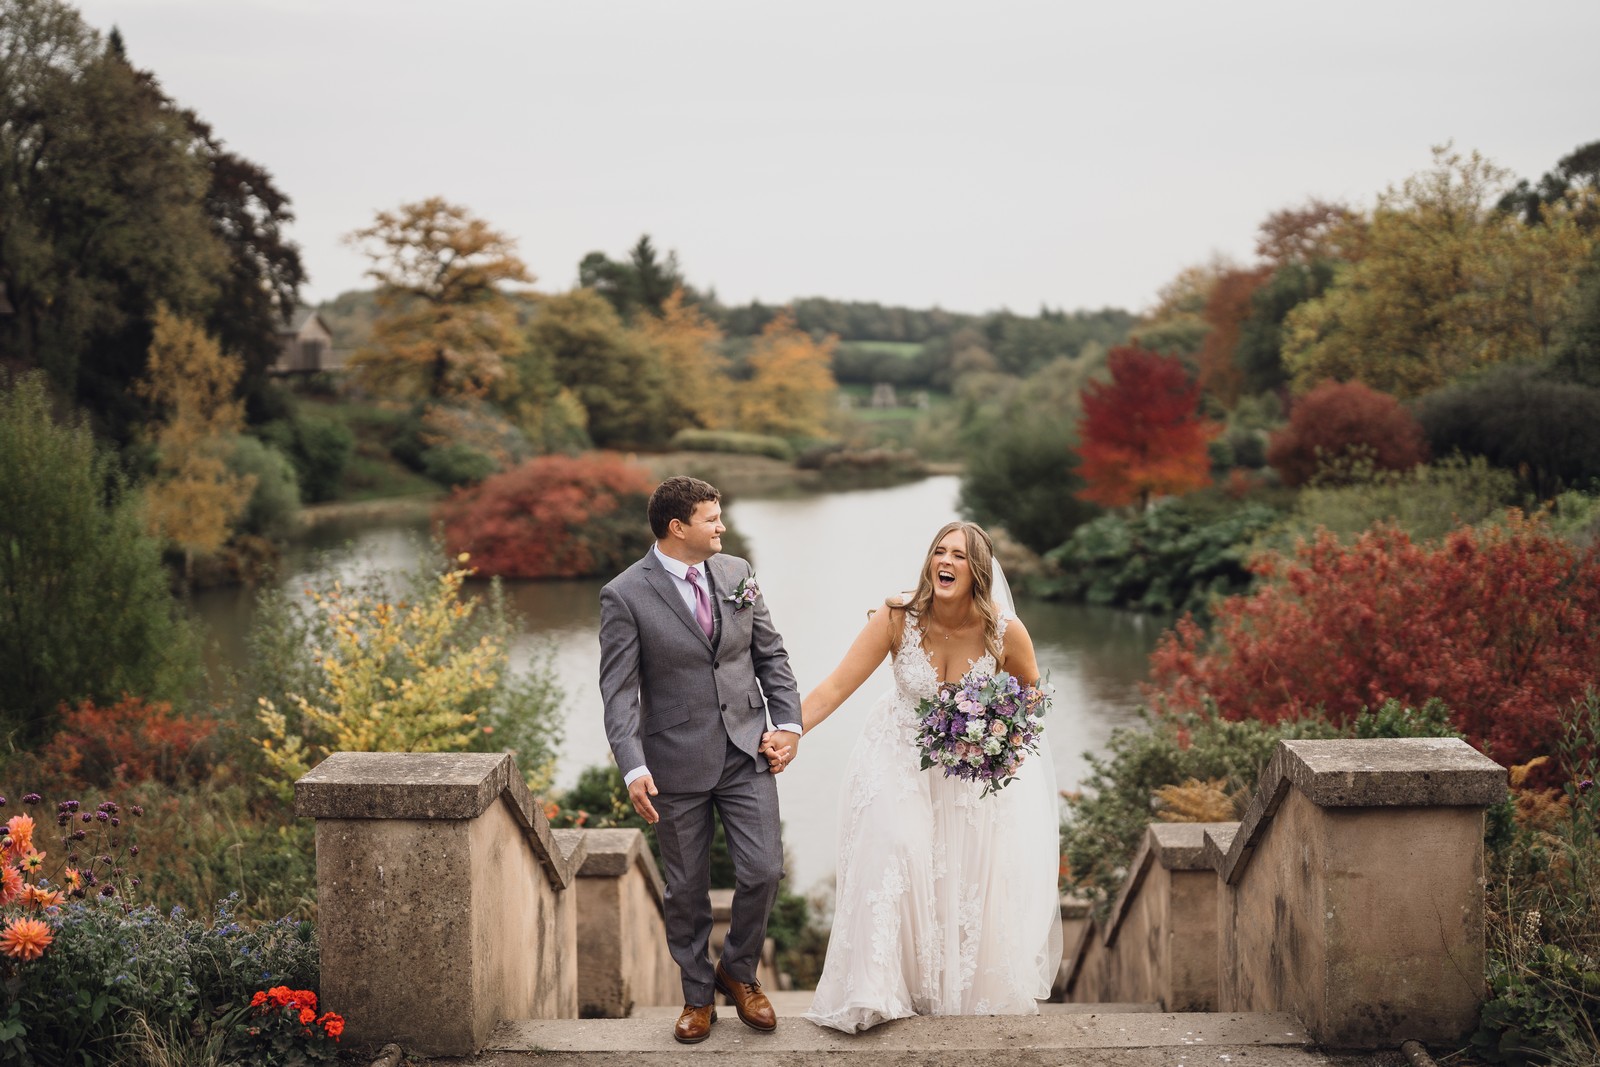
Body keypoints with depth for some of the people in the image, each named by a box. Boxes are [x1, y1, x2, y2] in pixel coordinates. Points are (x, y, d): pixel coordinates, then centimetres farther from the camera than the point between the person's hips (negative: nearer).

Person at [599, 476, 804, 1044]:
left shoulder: (737, 573, 4)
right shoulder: (625, 596, -10)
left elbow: (770, 654, 10)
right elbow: (618, 691, -12)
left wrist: (789, 720, -1)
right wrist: (633, 768, -21)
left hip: (746, 752, 3)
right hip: (678, 763, -3)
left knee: (763, 871, 0)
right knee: (687, 889, 9)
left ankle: (738, 970, 26)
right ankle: (697, 995, 28)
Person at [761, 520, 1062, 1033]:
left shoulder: (1005, 630, -19)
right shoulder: (898, 618, -21)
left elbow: (1033, 695, 1)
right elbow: (837, 685, -23)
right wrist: (789, 734, -33)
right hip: (901, 759, -1)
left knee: (977, 874, 6)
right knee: (893, 864, -10)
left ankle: (971, 987, 26)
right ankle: (882, 989, 2)